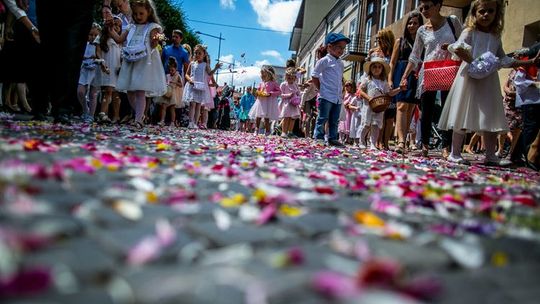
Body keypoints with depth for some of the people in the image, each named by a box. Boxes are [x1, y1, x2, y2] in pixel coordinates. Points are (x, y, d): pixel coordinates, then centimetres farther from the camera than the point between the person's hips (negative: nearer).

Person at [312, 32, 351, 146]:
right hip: (326, 96, -7)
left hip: (338, 97, 7)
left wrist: (341, 92, 11)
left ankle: (332, 139, 17)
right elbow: (314, 76, -4)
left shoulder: (341, 63, 15)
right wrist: (320, 89, -5)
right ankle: (319, 137, 1)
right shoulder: (324, 61, -5)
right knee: (322, 118, -4)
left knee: (334, 120, 10)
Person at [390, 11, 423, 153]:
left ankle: (402, 141, 11)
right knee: (402, 106, -16)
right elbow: (392, 63, 10)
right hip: (401, 76, -1)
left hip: (416, 78, 1)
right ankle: (401, 141, -27)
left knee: (410, 109, 4)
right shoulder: (400, 41, 13)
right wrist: (390, 80, -1)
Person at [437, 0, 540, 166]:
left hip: (489, 81, 6)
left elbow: (503, 59, 21)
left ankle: (490, 156, 11)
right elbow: (458, 48, -17)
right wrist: (472, 62, -24)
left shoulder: (496, 37, 17)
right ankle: (455, 153, 3)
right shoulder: (470, 32, 0)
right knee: (464, 117, -5)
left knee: (491, 119, 4)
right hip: (470, 78, -6)